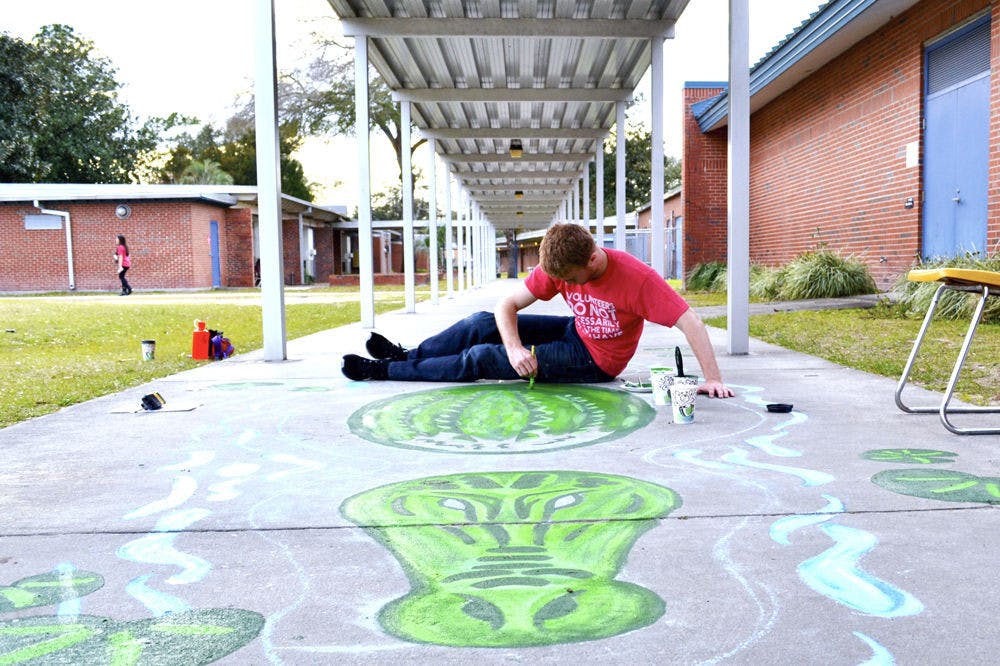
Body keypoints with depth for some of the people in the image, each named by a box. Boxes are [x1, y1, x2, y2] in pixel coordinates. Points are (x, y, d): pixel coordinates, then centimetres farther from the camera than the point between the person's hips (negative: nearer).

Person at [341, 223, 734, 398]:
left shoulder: (637, 279, -30)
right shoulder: (557, 268, -14)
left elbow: (690, 322, -30)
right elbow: (507, 304, -12)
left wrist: (712, 378, -37)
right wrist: (514, 348, -28)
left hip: (596, 361, -6)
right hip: (575, 330, 6)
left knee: (481, 358, -13)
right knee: (482, 324, -5)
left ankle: (385, 371, -1)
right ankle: (406, 355, 14)